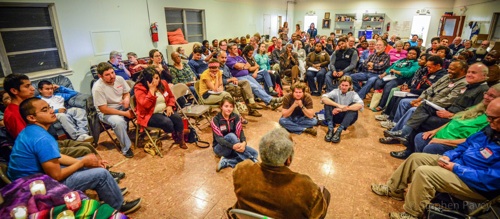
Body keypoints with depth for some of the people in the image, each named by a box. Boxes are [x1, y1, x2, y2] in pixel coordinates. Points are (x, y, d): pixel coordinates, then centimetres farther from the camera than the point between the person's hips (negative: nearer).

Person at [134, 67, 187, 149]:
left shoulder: (163, 83, 3)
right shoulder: (139, 88, -13)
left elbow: (171, 96, 17)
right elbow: (146, 104, -27)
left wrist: (170, 106, -2)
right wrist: (151, 90, -26)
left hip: (164, 111, 5)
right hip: (149, 115, -5)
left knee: (178, 118, -23)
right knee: (167, 122, -31)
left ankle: (181, 139, -4)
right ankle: (176, 136, 1)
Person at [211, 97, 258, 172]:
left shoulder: (235, 117, -2)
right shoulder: (215, 120, -15)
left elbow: (240, 132, -13)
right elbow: (218, 138, -23)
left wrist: (244, 143, -36)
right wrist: (233, 146, -41)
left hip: (234, 146, 5)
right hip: (220, 148, -4)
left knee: (254, 153, -18)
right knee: (231, 135, -36)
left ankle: (226, 162, -24)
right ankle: (251, 161, -34)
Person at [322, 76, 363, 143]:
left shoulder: (353, 94, -4)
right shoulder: (335, 91, -2)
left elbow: (360, 105, -26)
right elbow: (323, 98, -21)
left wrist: (342, 109, -30)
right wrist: (338, 105, -31)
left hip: (347, 118, -1)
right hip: (335, 116, 1)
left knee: (354, 106, -27)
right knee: (328, 101, -20)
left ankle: (339, 131, -36)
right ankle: (330, 129, -33)